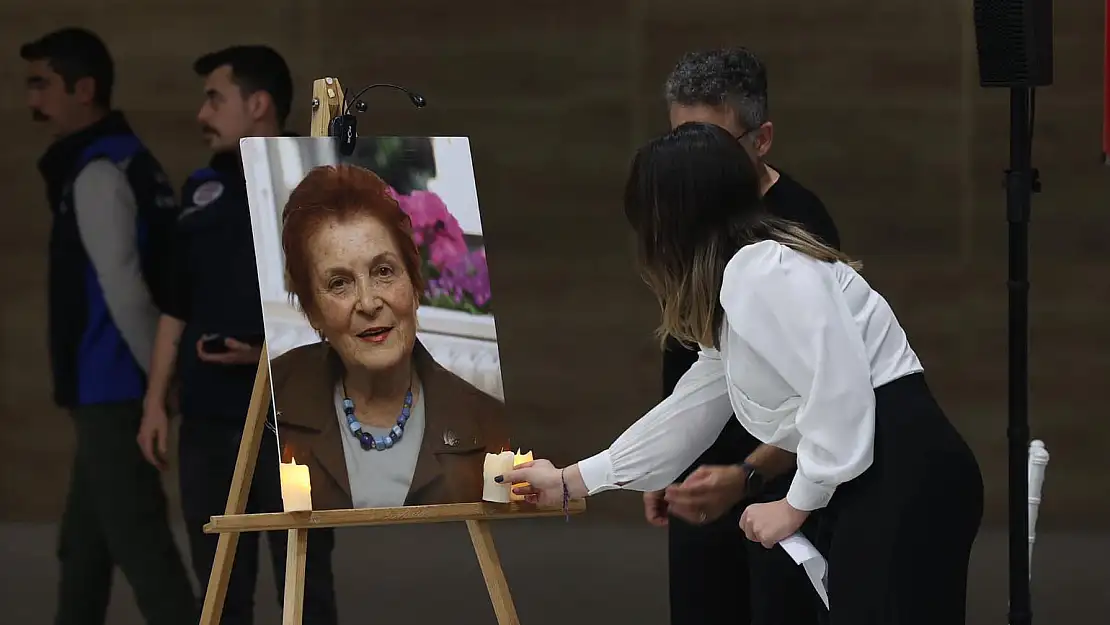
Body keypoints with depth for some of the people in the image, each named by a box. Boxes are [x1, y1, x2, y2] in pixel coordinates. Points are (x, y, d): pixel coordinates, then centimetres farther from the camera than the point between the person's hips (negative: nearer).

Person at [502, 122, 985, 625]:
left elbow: (841, 392, -20)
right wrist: (572, 482, 36)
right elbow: (692, 408, 31)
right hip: (881, 485, 11)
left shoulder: (761, 271, -12)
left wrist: (797, 504, -9)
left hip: (903, 480, -11)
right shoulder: (736, 278, 22)